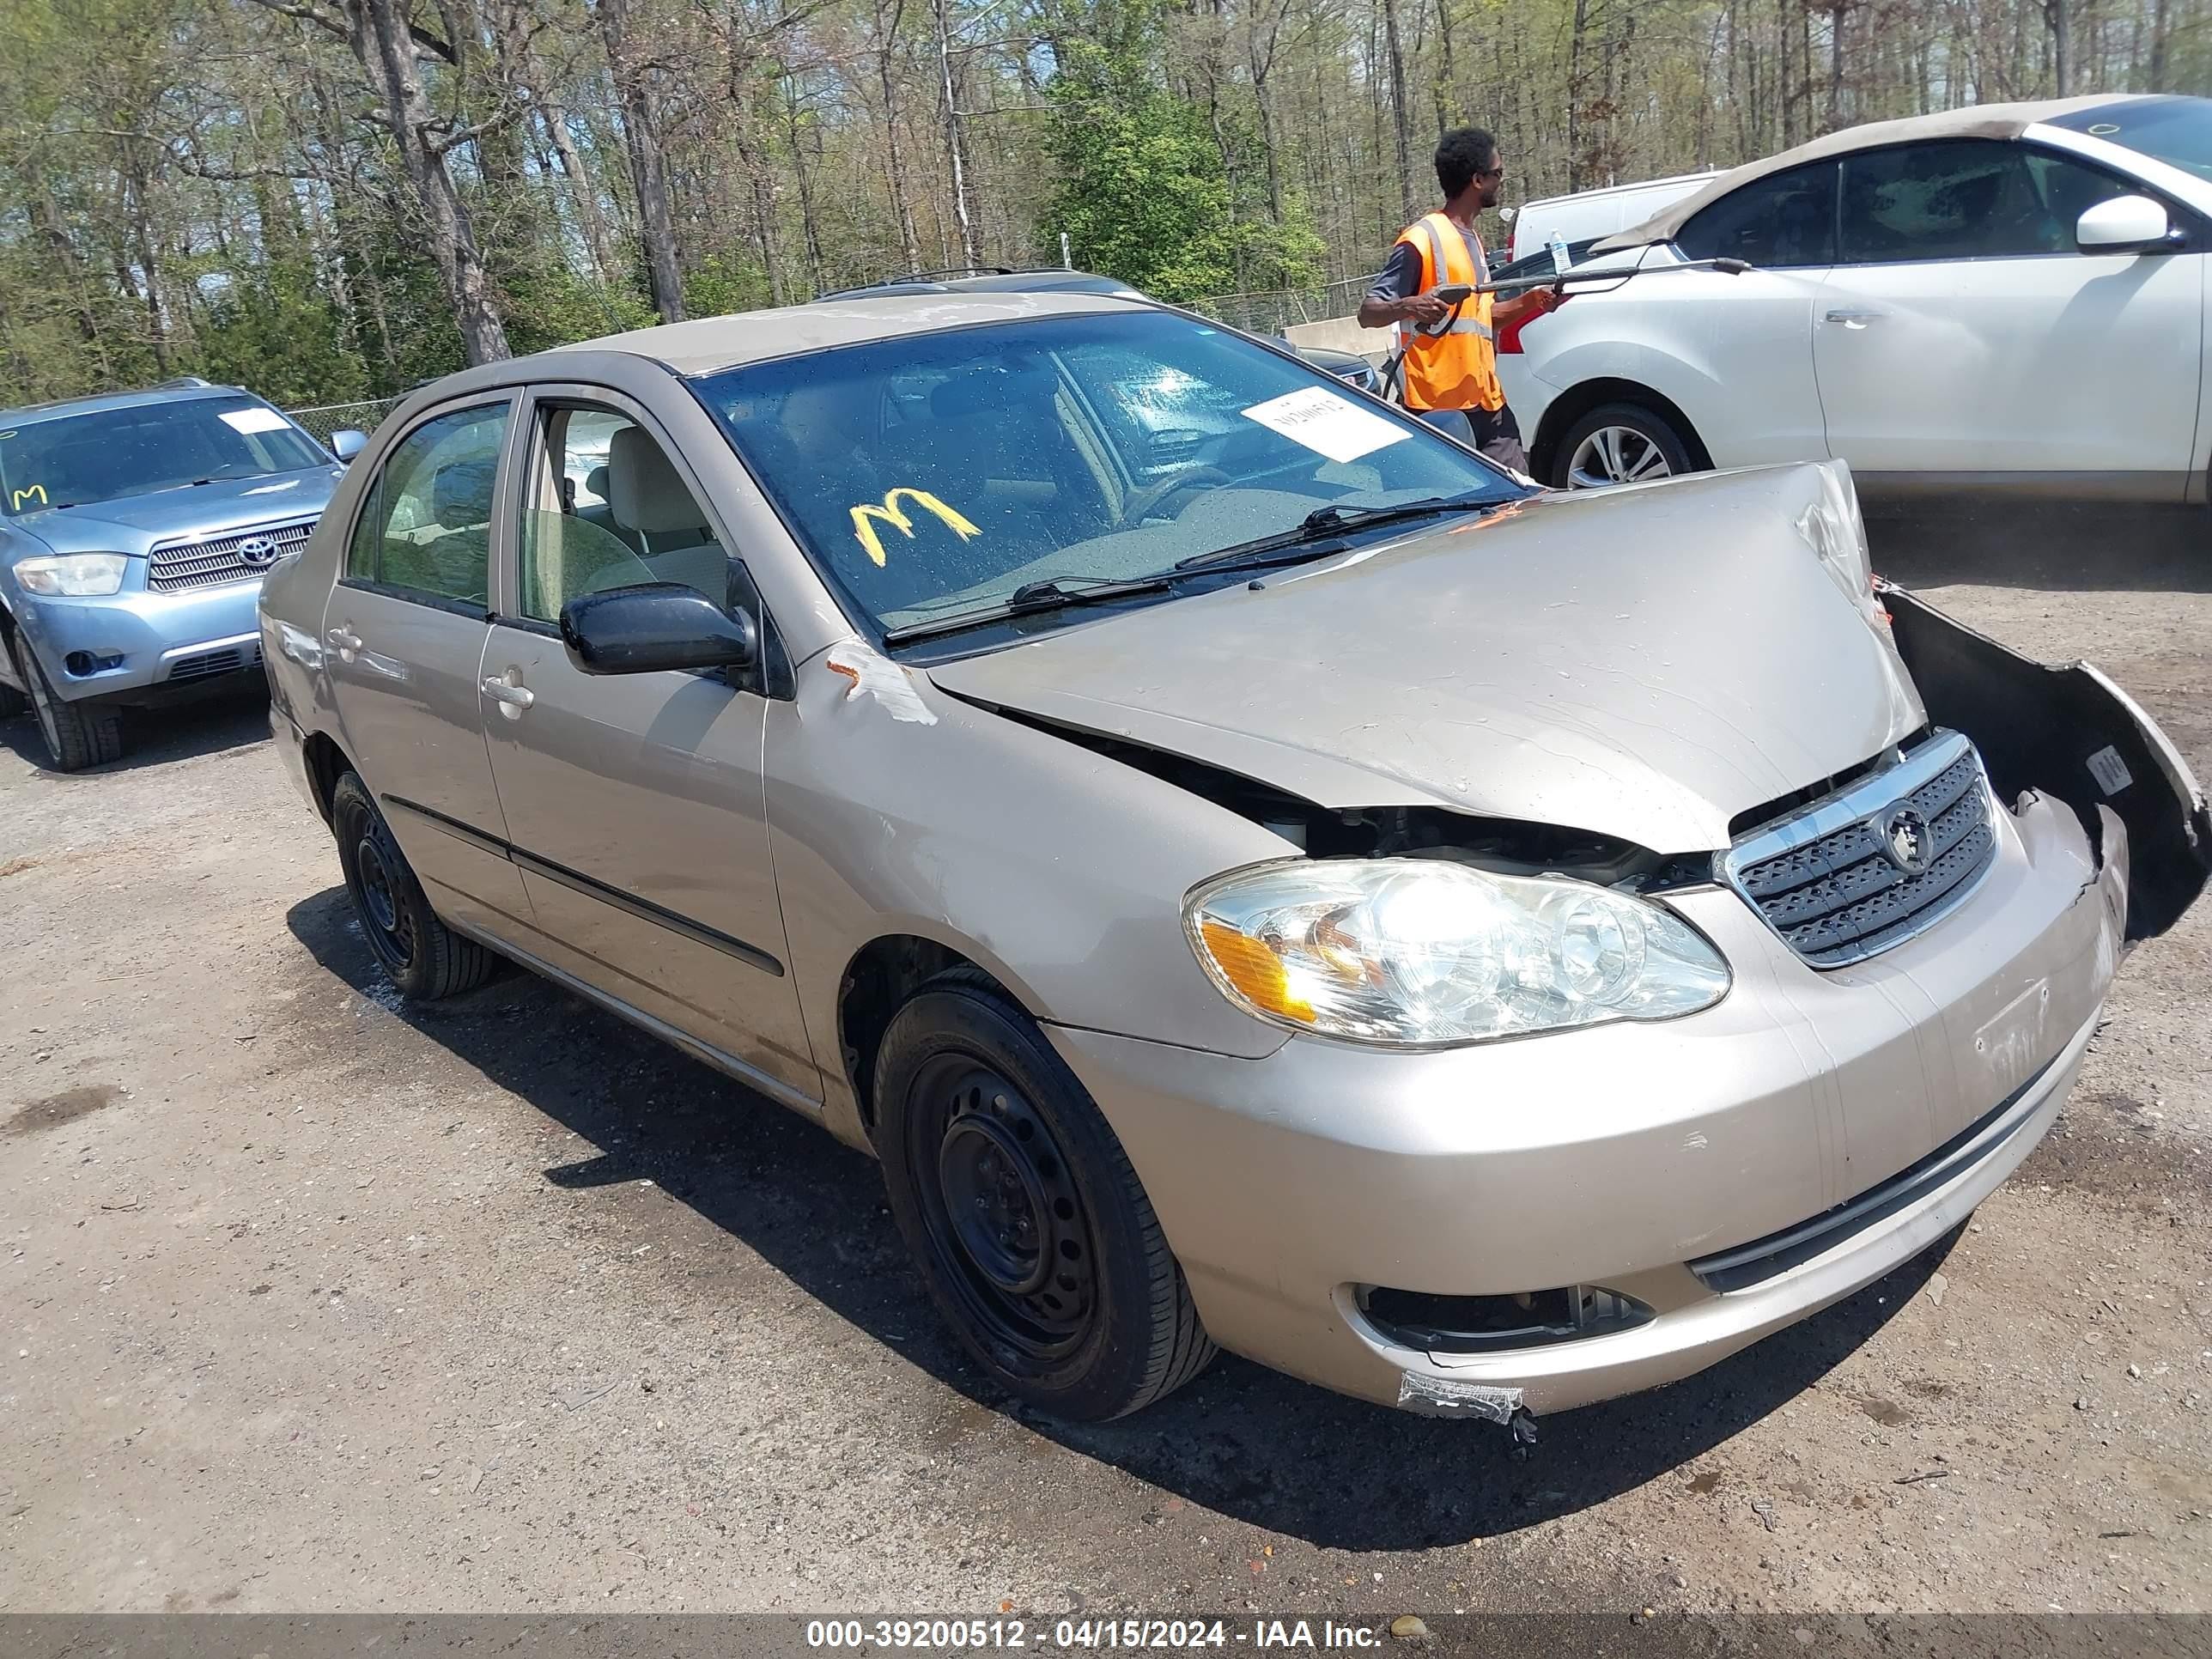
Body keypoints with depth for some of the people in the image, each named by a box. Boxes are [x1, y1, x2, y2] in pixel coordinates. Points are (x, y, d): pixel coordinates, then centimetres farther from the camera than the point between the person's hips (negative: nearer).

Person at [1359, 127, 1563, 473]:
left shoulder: (1471, 239, 19)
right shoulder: (1421, 239, -9)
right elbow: (1368, 313, -12)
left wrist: (1531, 301, 13)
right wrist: (1408, 306, -33)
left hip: (1488, 405, 9)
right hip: (1440, 410, -9)